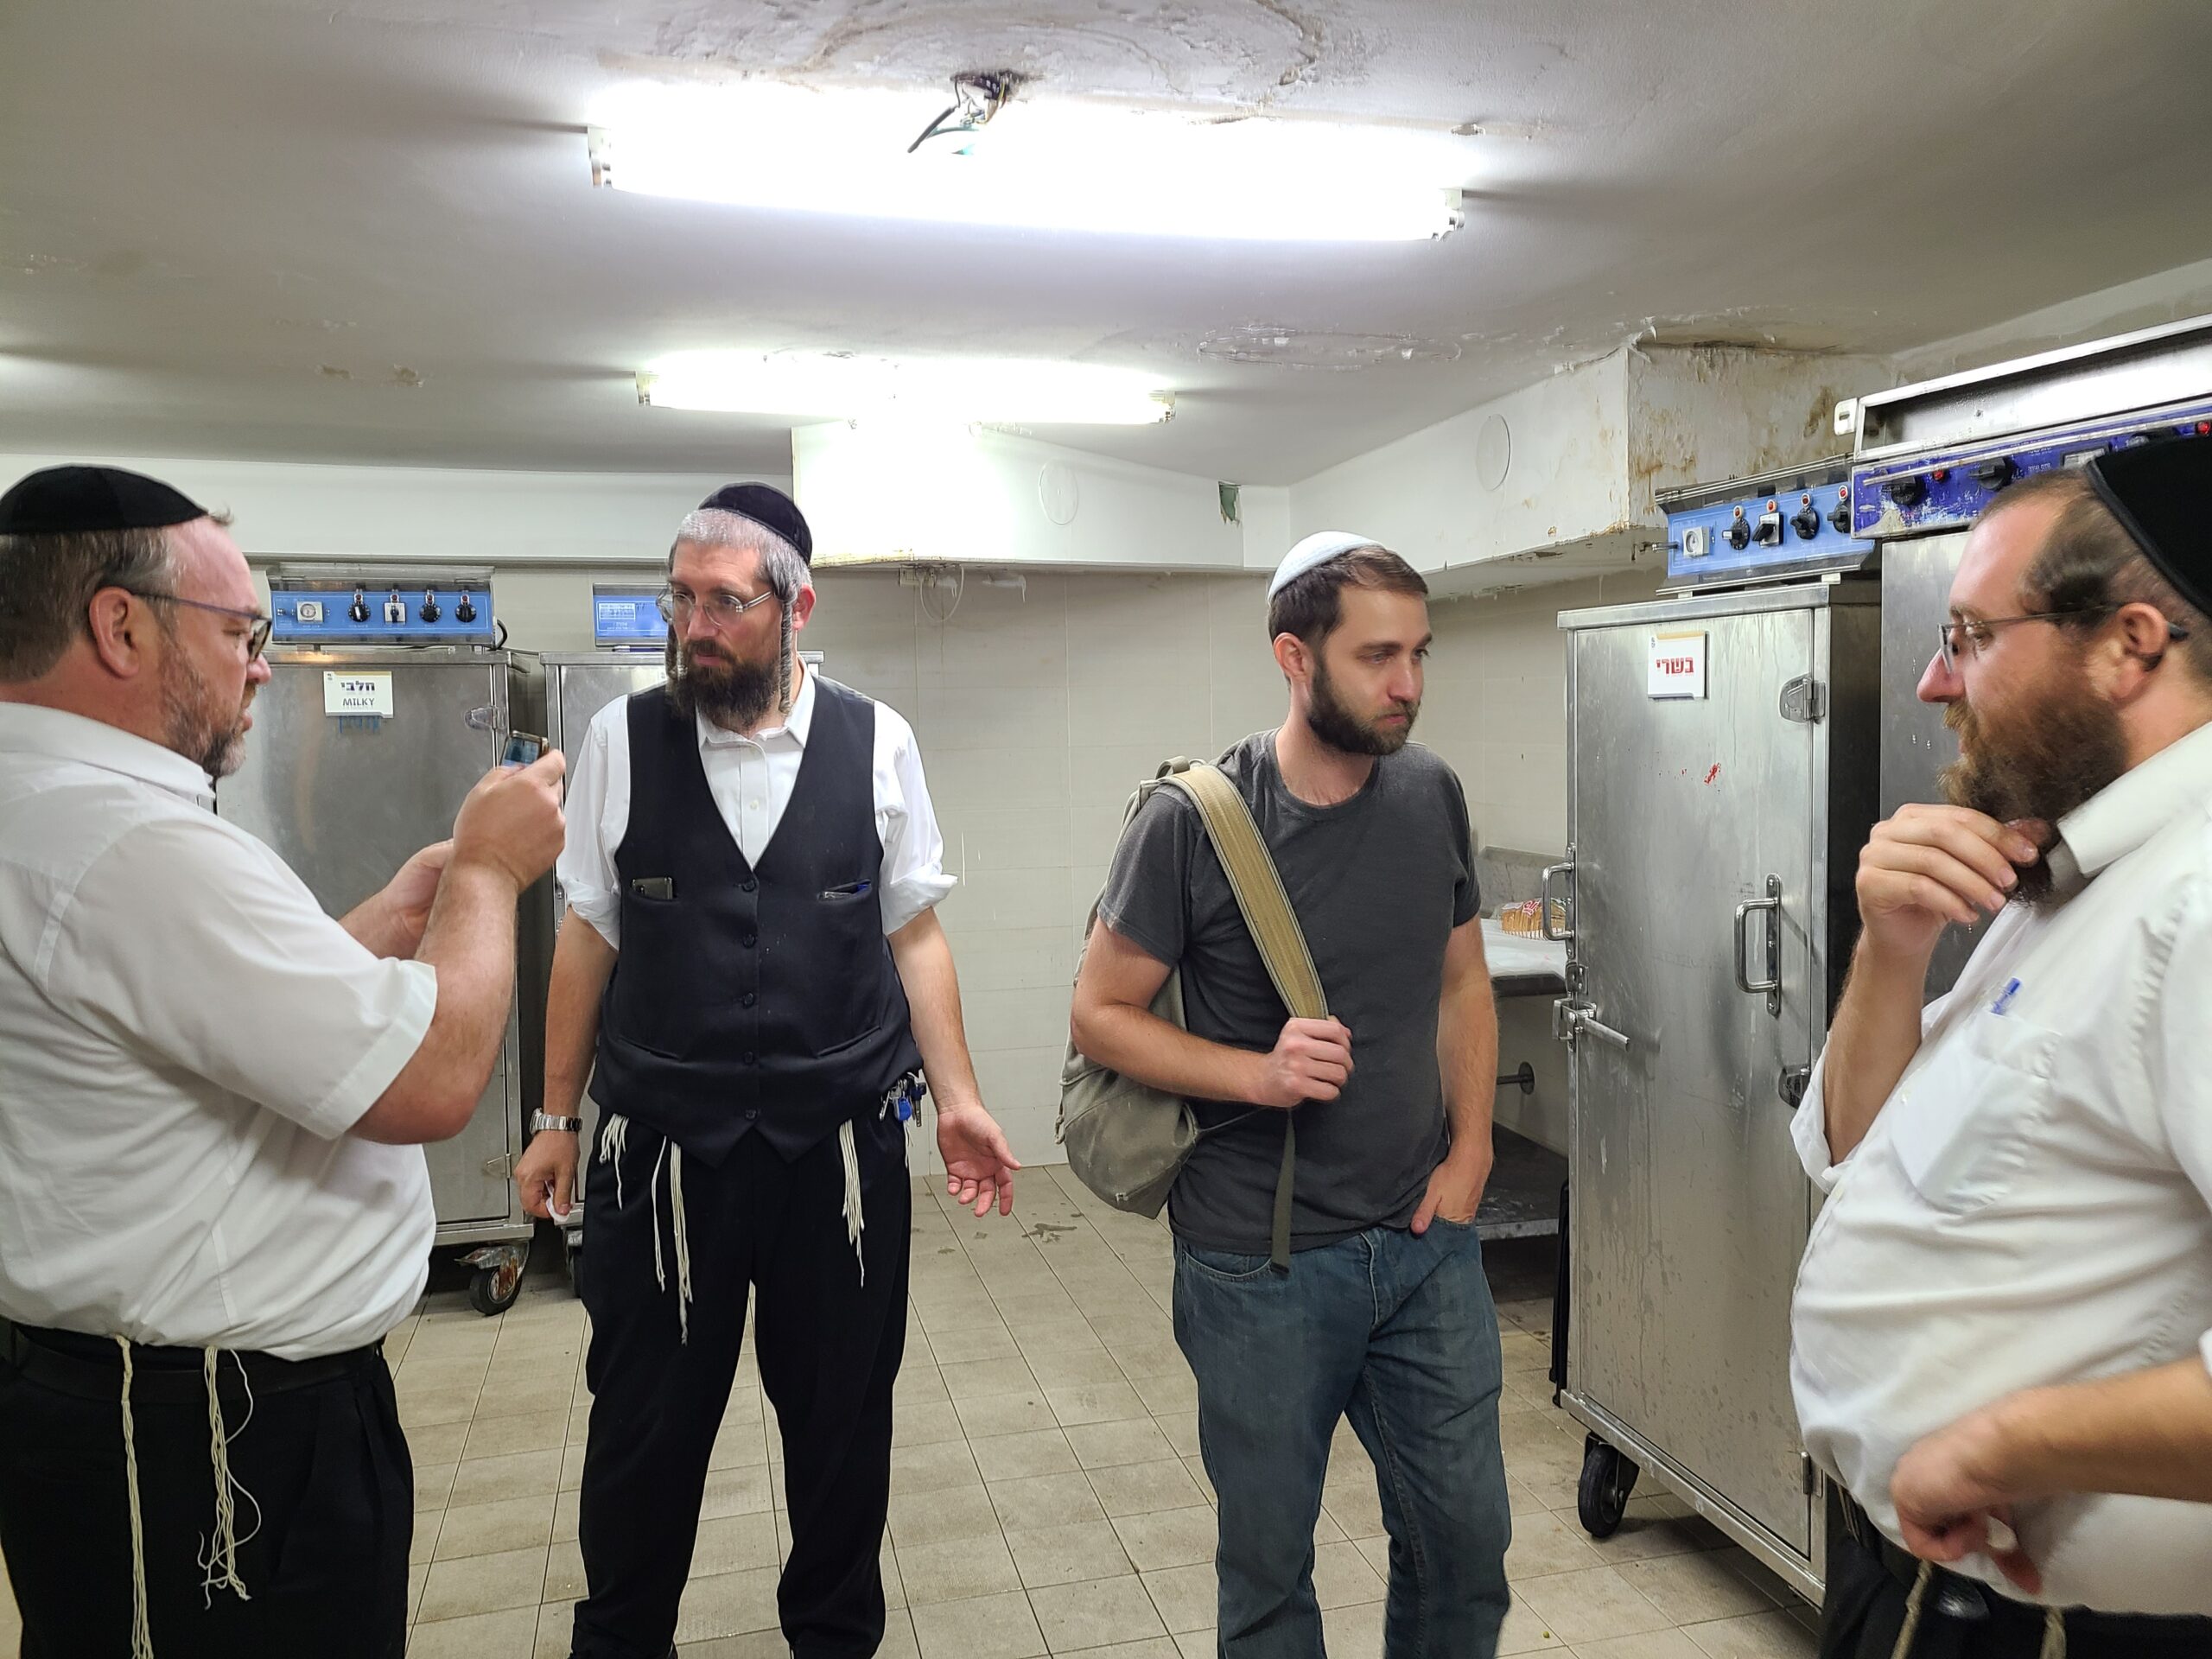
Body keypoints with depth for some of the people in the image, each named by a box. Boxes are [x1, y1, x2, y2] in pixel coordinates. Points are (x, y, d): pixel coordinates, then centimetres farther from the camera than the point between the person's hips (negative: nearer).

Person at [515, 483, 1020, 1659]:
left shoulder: (876, 742, -3)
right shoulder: (621, 741, -2)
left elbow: (914, 935, 3)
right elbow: (587, 940, 4)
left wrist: (958, 1099, -1)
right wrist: (556, 1120, 7)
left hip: (844, 1151, 1)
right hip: (662, 1153, 0)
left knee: (844, 1424, 15)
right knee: (643, 1431, 13)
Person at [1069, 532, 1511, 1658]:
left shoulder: (1431, 796, 1)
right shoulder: (1194, 822, -14)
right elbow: (1100, 1013, -8)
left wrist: (1469, 1153, 1)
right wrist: (1259, 1075, -21)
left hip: (1427, 1243, 4)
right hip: (1262, 1268, -4)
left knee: (1467, 1542, 15)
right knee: (1269, 1566, 14)